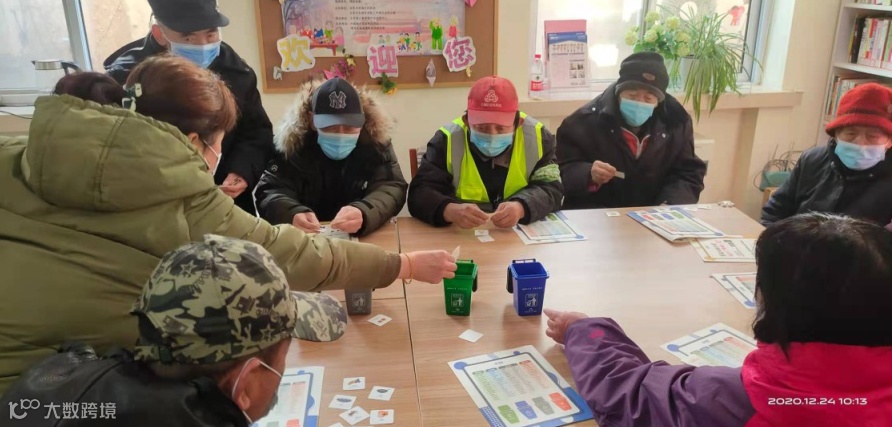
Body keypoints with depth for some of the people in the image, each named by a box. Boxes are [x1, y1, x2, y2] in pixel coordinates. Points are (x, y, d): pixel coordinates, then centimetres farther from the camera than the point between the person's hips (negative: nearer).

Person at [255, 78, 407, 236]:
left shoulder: (375, 139, -7)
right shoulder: (292, 141, -7)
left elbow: (391, 187, -15)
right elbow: (269, 191, -12)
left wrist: (363, 213, -37)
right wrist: (292, 214, -35)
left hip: (366, 238, 0)